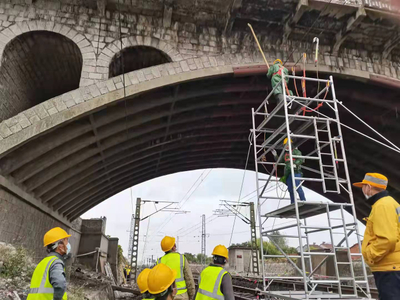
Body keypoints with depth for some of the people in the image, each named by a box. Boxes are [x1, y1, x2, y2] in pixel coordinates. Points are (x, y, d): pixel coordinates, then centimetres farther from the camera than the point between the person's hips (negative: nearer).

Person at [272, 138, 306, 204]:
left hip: (295, 172, -6)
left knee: (297, 187, -19)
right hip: (288, 173, 7)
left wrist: (295, 164, -23)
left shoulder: (295, 151, 4)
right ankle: (293, 203, 10)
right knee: (290, 189, 5)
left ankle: (303, 200, -18)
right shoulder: (285, 154, 23)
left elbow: (301, 159, -8)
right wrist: (275, 155, 11)